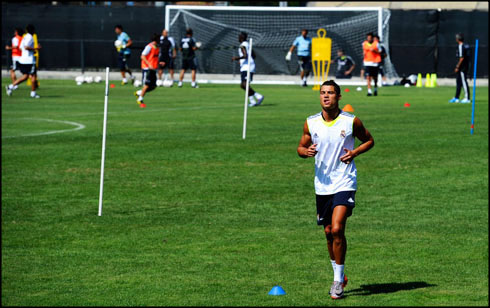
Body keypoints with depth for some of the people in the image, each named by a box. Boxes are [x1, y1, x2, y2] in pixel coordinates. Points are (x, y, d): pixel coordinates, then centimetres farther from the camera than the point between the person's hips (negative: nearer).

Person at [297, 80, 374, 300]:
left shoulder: (351, 122, -6)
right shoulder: (311, 123, 1)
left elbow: (369, 140, 9)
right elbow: (301, 147, 13)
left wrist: (354, 152, -10)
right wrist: (306, 151, -11)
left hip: (344, 183, -4)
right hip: (322, 184, 4)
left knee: (337, 229, -16)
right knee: (328, 232, 11)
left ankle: (338, 281, -5)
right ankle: (338, 276, 29)